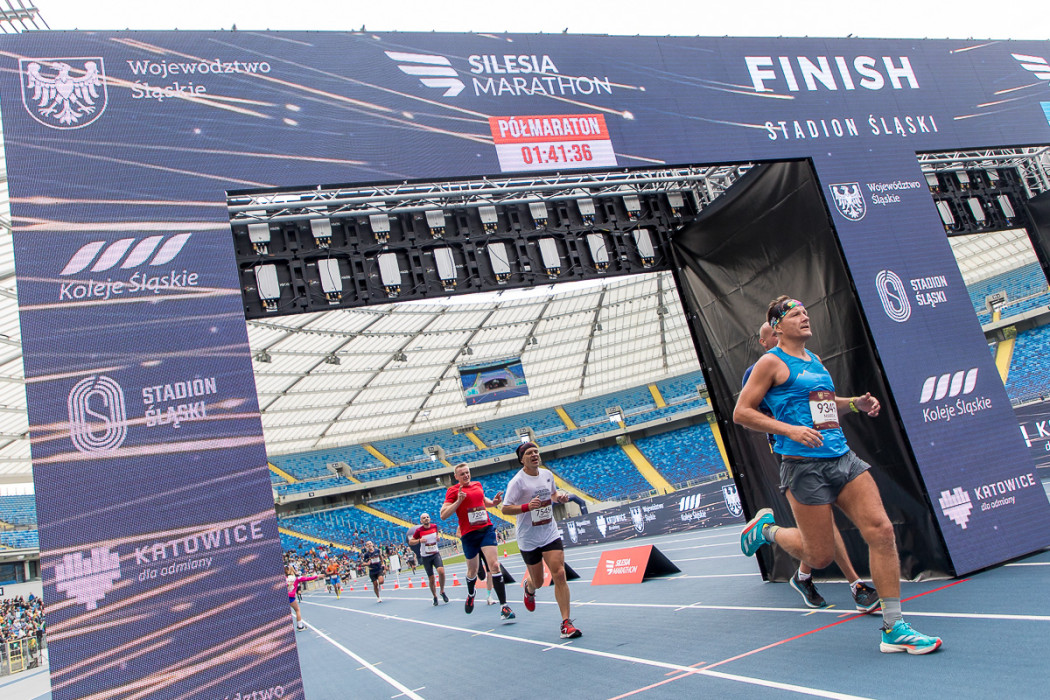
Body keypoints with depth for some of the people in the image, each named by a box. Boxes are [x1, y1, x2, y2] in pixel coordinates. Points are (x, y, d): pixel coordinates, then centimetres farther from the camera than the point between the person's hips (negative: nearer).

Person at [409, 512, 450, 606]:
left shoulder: (434, 526, 0)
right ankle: (435, 597, 23)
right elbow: (410, 542, -4)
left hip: (435, 554, 1)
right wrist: (419, 540, -21)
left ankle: (442, 591, -3)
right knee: (431, 579, 2)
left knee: (441, 571, -23)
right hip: (425, 557, -1)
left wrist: (437, 537, 2)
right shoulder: (419, 530, -10)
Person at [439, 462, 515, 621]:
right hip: (469, 534, -2)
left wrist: (493, 502, 11)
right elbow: (443, 515, -9)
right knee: (472, 570, 11)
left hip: (486, 529, 2)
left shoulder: (478, 485, 12)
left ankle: (503, 606, -13)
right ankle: (470, 594, 45)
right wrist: (458, 501, -19)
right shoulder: (453, 490, -3)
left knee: (494, 565, -12)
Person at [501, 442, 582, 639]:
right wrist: (527, 506, -30)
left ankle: (566, 623, -5)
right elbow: (505, 509, -15)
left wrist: (560, 497, -2)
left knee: (559, 575, -11)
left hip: (550, 533, 3)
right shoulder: (517, 481, -15)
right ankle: (529, 588, 49)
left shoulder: (547, 474, 2)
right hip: (528, 539, -3)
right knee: (538, 582, 10)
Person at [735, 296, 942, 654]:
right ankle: (766, 528, 28)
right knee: (820, 557, -2)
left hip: (843, 458, 7)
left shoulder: (814, 359, 18)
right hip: (804, 465, -7)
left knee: (882, 531, -6)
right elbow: (741, 413, -9)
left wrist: (856, 403, 12)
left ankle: (894, 628, 4)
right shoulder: (772, 362, -5)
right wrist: (790, 429, -19)